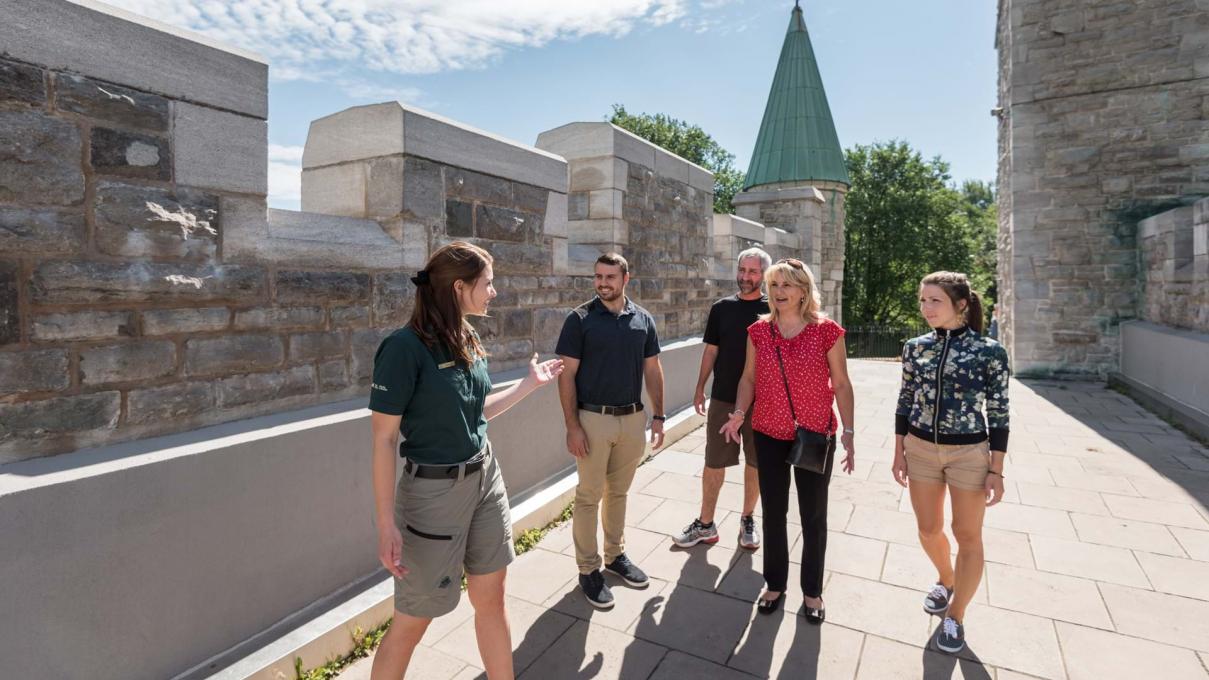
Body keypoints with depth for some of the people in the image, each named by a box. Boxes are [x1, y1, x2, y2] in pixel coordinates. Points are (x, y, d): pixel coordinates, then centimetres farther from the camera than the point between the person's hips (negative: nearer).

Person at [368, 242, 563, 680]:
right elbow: (384, 439, -17)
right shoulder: (406, 347, -19)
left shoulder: (469, 342, 3)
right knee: (412, 622, 11)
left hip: (485, 480, 7)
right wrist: (387, 524, -17)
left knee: (491, 600, 18)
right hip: (435, 492, -7)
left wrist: (531, 383, 13)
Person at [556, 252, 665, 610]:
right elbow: (567, 374, -9)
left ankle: (615, 555, 34)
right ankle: (588, 569, 20)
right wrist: (572, 425, -13)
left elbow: (653, 370, 9)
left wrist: (658, 416, 5)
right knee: (589, 496, 6)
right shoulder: (580, 319, -7)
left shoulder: (643, 319, 4)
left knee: (618, 492, 17)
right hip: (593, 419, -3)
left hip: (633, 418, 4)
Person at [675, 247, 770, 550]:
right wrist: (700, 388, 5)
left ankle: (748, 519, 31)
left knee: (755, 462, 12)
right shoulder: (722, 308, 3)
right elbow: (711, 350, 7)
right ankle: (705, 524, 20)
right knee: (714, 463, 6)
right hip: (723, 398, 1)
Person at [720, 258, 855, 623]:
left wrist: (849, 435, -6)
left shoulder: (827, 331, -9)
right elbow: (749, 377, 5)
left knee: (814, 516, 13)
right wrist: (739, 412, -13)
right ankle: (775, 584, 35)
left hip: (816, 437, -2)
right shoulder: (758, 331, -2)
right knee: (773, 513, 15)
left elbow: (841, 385, -4)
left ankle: (812, 591, 34)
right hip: (769, 436, 2)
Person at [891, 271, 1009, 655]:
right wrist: (899, 453, 5)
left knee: (967, 535, 9)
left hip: (970, 453, -3)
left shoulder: (989, 352, -11)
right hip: (920, 449, 3)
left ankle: (956, 616, 28)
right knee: (929, 529, 15)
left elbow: (998, 415, -7)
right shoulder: (916, 348, -2)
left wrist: (996, 471, -8)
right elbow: (905, 404, 4)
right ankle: (946, 579, 46)